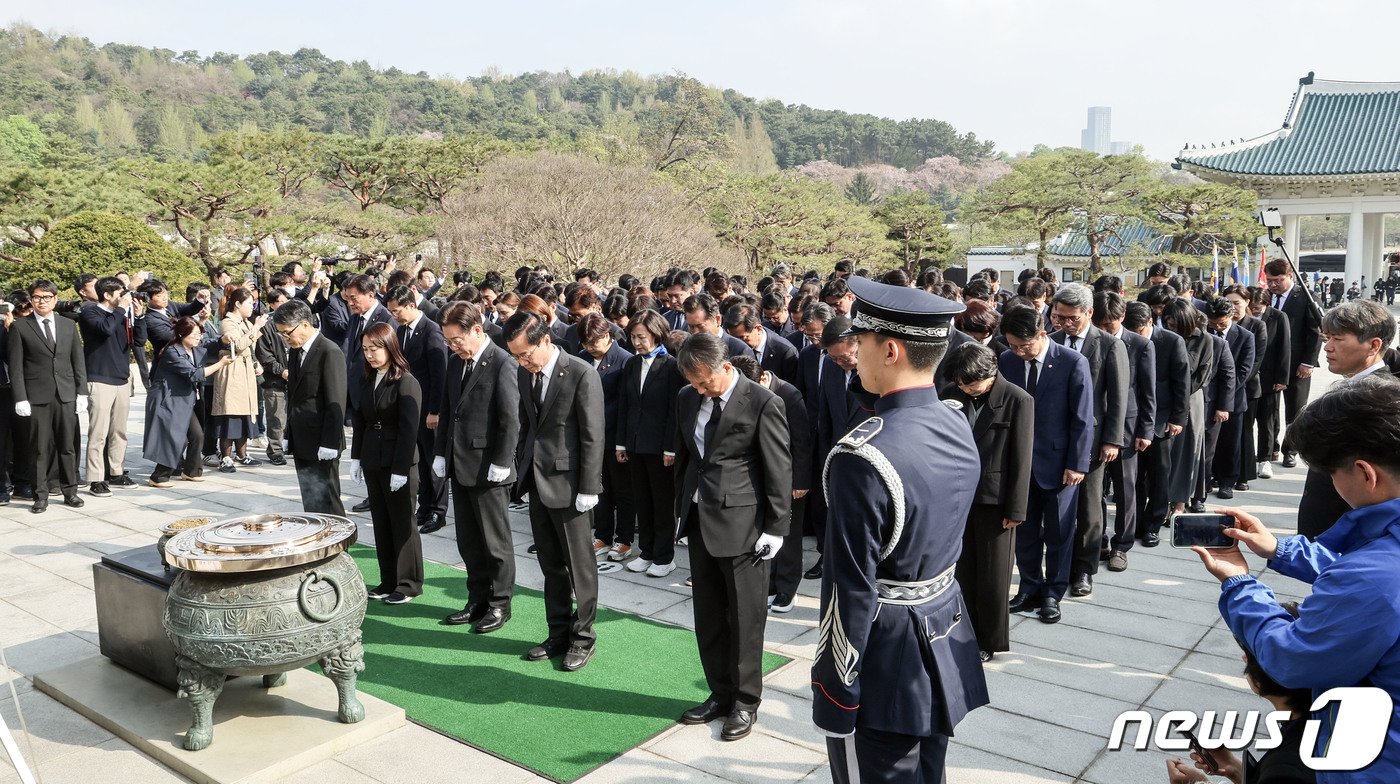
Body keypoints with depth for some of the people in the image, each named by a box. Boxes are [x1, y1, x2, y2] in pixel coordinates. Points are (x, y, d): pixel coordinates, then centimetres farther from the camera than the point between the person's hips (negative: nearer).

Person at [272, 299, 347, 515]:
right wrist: (289, 435, 14)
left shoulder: (329, 352, -14)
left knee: (326, 503, -4)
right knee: (310, 504, 12)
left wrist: (329, 443, -18)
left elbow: (335, 403, -16)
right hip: (301, 444, 8)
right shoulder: (294, 350, 12)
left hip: (321, 446, -8)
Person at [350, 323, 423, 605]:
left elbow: (409, 429, -17)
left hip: (399, 464, -7)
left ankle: (409, 584, 14)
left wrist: (400, 470, -19)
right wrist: (356, 457, 7)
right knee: (381, 523, 12)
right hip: (372, 462, 7)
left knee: (402, 524, 3)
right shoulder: (368, 380, 8)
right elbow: (360, 420, 13)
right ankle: (389, 580, 22)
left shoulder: (406, 382, -14)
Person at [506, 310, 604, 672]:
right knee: (551, 566, 15)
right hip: (536, 481, 6)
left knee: (580, 567, 5)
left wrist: (588, 490, -15)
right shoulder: (524, 373, 6)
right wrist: (523, 470, 9)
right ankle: (559, 633, 28)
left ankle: (583, 636, 20)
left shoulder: (582, 374, -15)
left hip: (568, 484, -6)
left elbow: (592, 436, -14)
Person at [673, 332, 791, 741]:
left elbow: (780, 469, -11)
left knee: (745, 618, 5)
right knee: (708, 616, 15)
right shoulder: (688, 399, 6)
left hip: (743, 524, -6)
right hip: (699, 522, 6)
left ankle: (746, 702, 21)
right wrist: (682, 507, 15)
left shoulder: (762, 403, -13)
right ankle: (721, 694, 30)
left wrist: (775, 528, -11)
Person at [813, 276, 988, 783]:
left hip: (885, 667, -8)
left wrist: (832, 696, -15)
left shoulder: (863, 455, -27)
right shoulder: (959, 427, -2)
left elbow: (851, 592, -24)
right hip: (945, 645, 8)